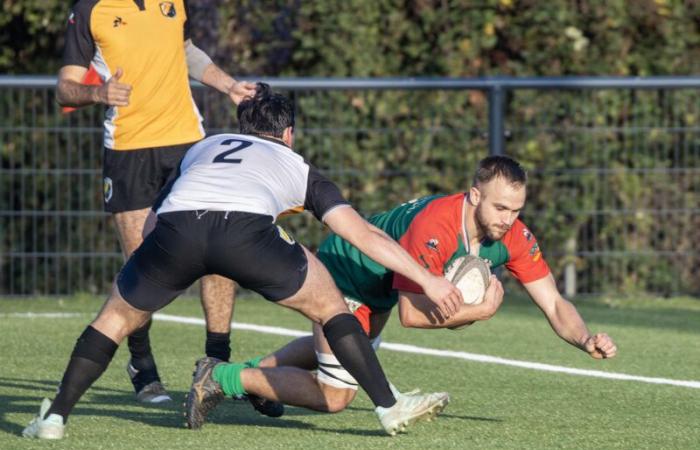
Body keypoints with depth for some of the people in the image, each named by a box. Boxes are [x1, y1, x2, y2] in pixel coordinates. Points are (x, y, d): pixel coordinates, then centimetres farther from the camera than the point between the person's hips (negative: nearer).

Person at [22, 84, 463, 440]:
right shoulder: (299, 168, 34)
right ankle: (390, 407, 13)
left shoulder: (203, 148, 40)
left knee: (117, 316, 26)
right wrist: (428, 280, 32)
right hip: (247, 227, -2)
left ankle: (55, 417, 21)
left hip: (175, 227, 2)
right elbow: (365, 234, 29)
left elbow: (151, 224, 39)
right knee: (331, 308, 20)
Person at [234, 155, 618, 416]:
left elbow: (554, 305, -18)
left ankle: (258, 367, 49)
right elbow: (411, 314, -39)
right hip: (341, 271, -8)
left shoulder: (513, 237, -22)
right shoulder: (433, 228, -43)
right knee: (334, 396, -5)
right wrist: (480, 310, -34)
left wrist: (585, 339, -36)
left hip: (381, 287, 8)